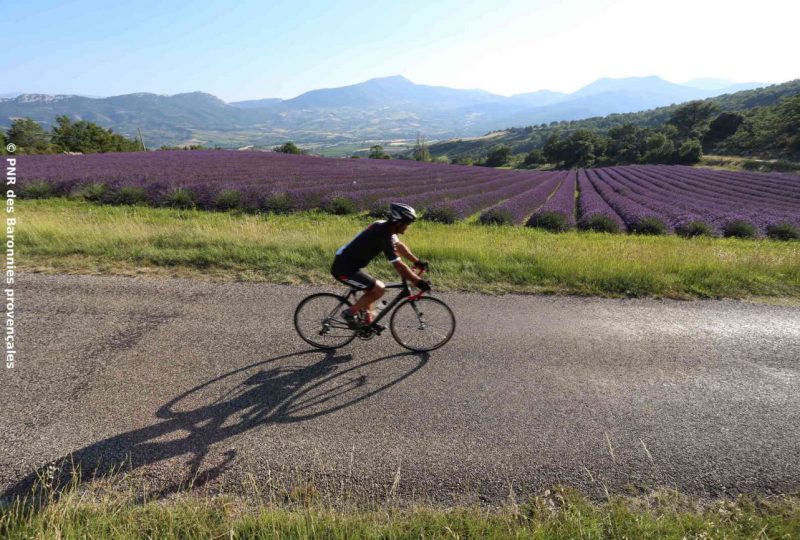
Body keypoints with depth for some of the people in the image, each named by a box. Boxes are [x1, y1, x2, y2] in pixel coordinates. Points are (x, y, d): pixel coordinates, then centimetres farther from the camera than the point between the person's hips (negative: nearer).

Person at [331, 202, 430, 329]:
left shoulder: (383, 226, 3)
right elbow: (399, 266, -24)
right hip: (344, 269, -10)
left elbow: (399, 246, 17)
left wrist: (417, 261, 17)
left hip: (347, 264, 10)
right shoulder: (384, 236, -25)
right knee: (379, 289, -12)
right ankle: (350, 312, 1)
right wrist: (419, 282, -17)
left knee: (371, 291, 20)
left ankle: (367, 324, 28)